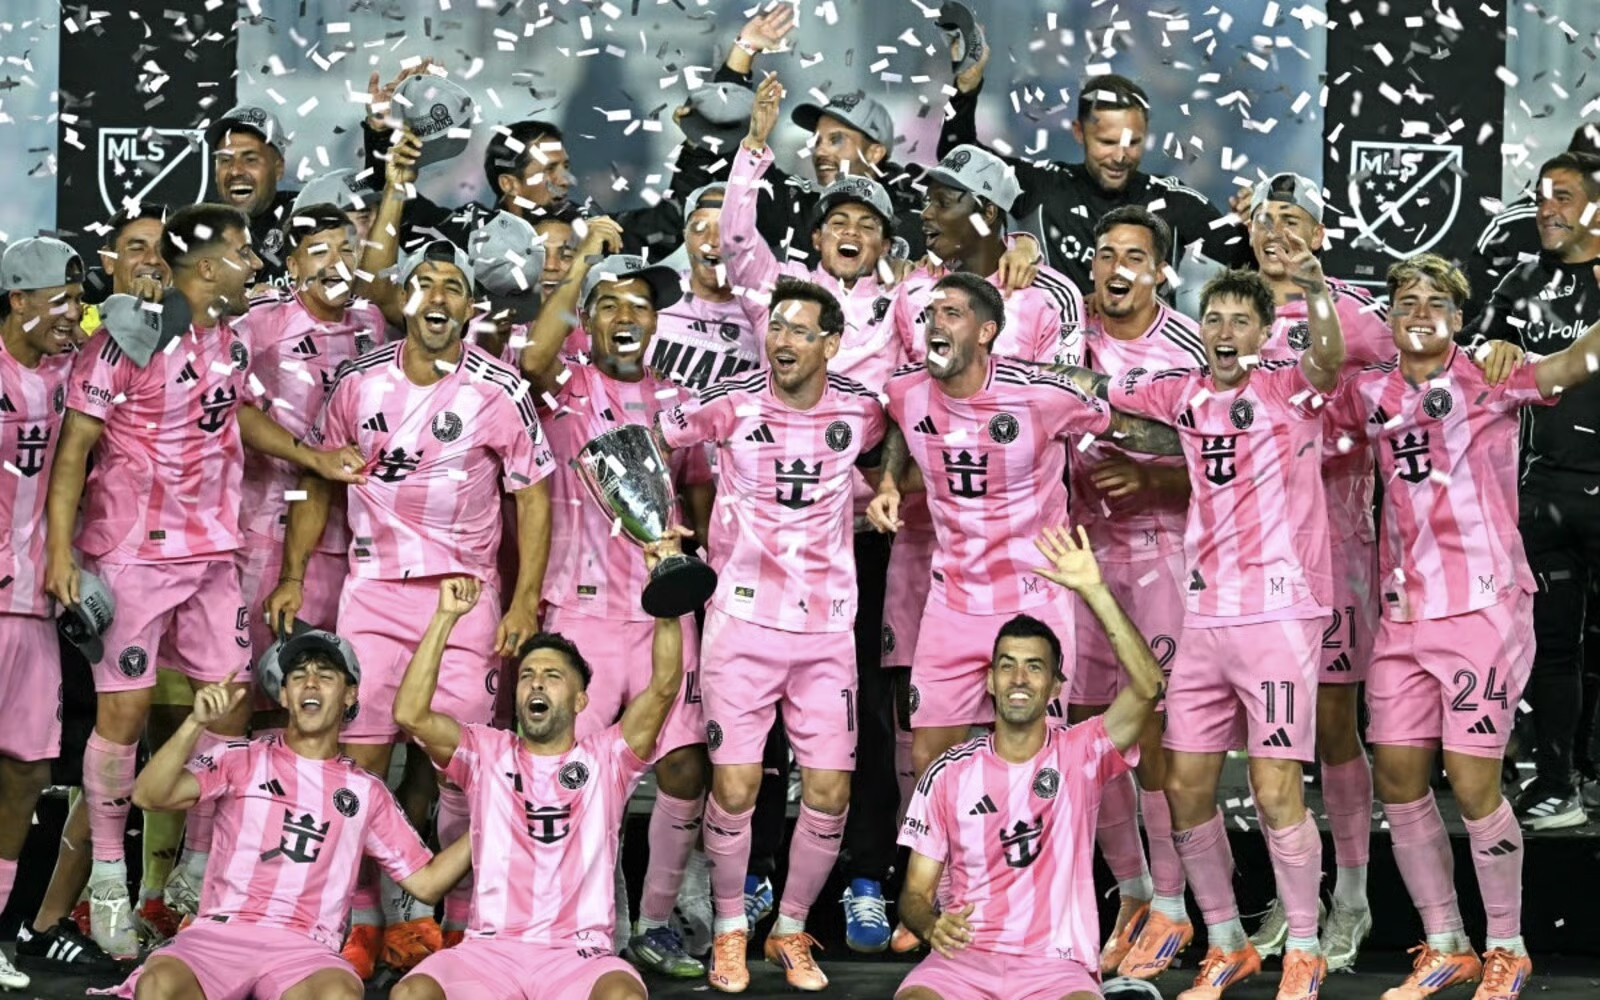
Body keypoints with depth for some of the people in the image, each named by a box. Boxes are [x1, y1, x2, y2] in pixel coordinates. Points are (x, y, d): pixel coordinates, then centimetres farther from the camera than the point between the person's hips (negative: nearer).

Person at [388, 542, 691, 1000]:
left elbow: (664, 687, -3)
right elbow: (410, 714, -2)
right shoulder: (487, 754, 15)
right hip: (490, 949, 1)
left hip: (579, 953, -1)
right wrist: (445, 618, -6)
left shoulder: (606, 756, 12)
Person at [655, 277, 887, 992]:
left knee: (829, 791, -1)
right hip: (744, 618, -2)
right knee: (734, 786, -6)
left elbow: (879, 461, 22)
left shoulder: (860, 409, 0)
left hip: (828, 625, 2)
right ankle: (729, 929, 14)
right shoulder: (733, 403, -6)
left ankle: (791, 930, 19)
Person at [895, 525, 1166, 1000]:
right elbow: (916, 891, 10)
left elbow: (1147, 686, -15)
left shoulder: (1080, 755, 3)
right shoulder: (949, 773, 7)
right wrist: (932, 926, -15)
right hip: (965, 957, 1)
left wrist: (1093, 590, -21)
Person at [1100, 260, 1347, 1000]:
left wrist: (1315, 287, -43)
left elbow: (1328, 359, -25)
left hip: (1278, 615, -5)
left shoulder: (1290, 390, -3)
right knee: (1186, 788, 6)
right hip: (1204, 619, 5)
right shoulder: (1184, 393, 9)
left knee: (1275, 792, -7)